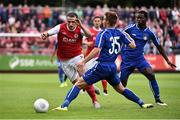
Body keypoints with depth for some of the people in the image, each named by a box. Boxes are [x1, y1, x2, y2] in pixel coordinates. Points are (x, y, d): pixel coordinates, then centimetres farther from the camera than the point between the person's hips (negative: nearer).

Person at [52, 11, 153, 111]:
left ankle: (64, 105, -17)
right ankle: (142, 103, 22)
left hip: (102, 66, -6)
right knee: (120, 89, 25)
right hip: (112, 67, 6)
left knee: (79, 84, -4)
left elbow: (97, 50, -22)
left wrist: (84, 62, -21)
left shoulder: (103, 34, -10)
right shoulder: (119, 33, 6)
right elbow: (133, 45, 5)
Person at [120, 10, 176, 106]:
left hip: (139, 58, 1)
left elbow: (159, 46, 7)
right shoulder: (130, 28, -8)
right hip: (127, 59, -1)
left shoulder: (150, 33, -2)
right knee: (122, 84, -3)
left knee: (151, 75, -19)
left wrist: (167, 60, 7)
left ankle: (158, 99, -10)